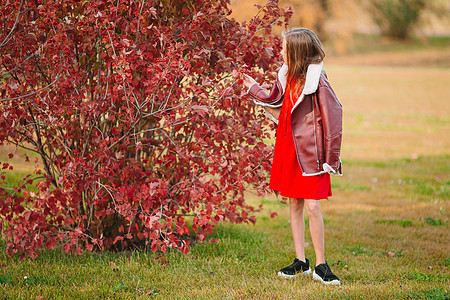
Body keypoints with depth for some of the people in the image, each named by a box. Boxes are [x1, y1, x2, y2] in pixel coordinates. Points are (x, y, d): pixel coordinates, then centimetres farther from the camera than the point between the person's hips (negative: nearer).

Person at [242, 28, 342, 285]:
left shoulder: (317, 82, -15)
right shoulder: (287, 77, 8)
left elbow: (333, 118, -13)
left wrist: (330, 159, -14)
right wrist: (254, 89, 24)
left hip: (311, 153, -7)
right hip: (289, 151, 7)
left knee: (312, 207, -7)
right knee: (294, 206, 10)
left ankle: (321, 265, 2)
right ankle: (301, 262, 18)